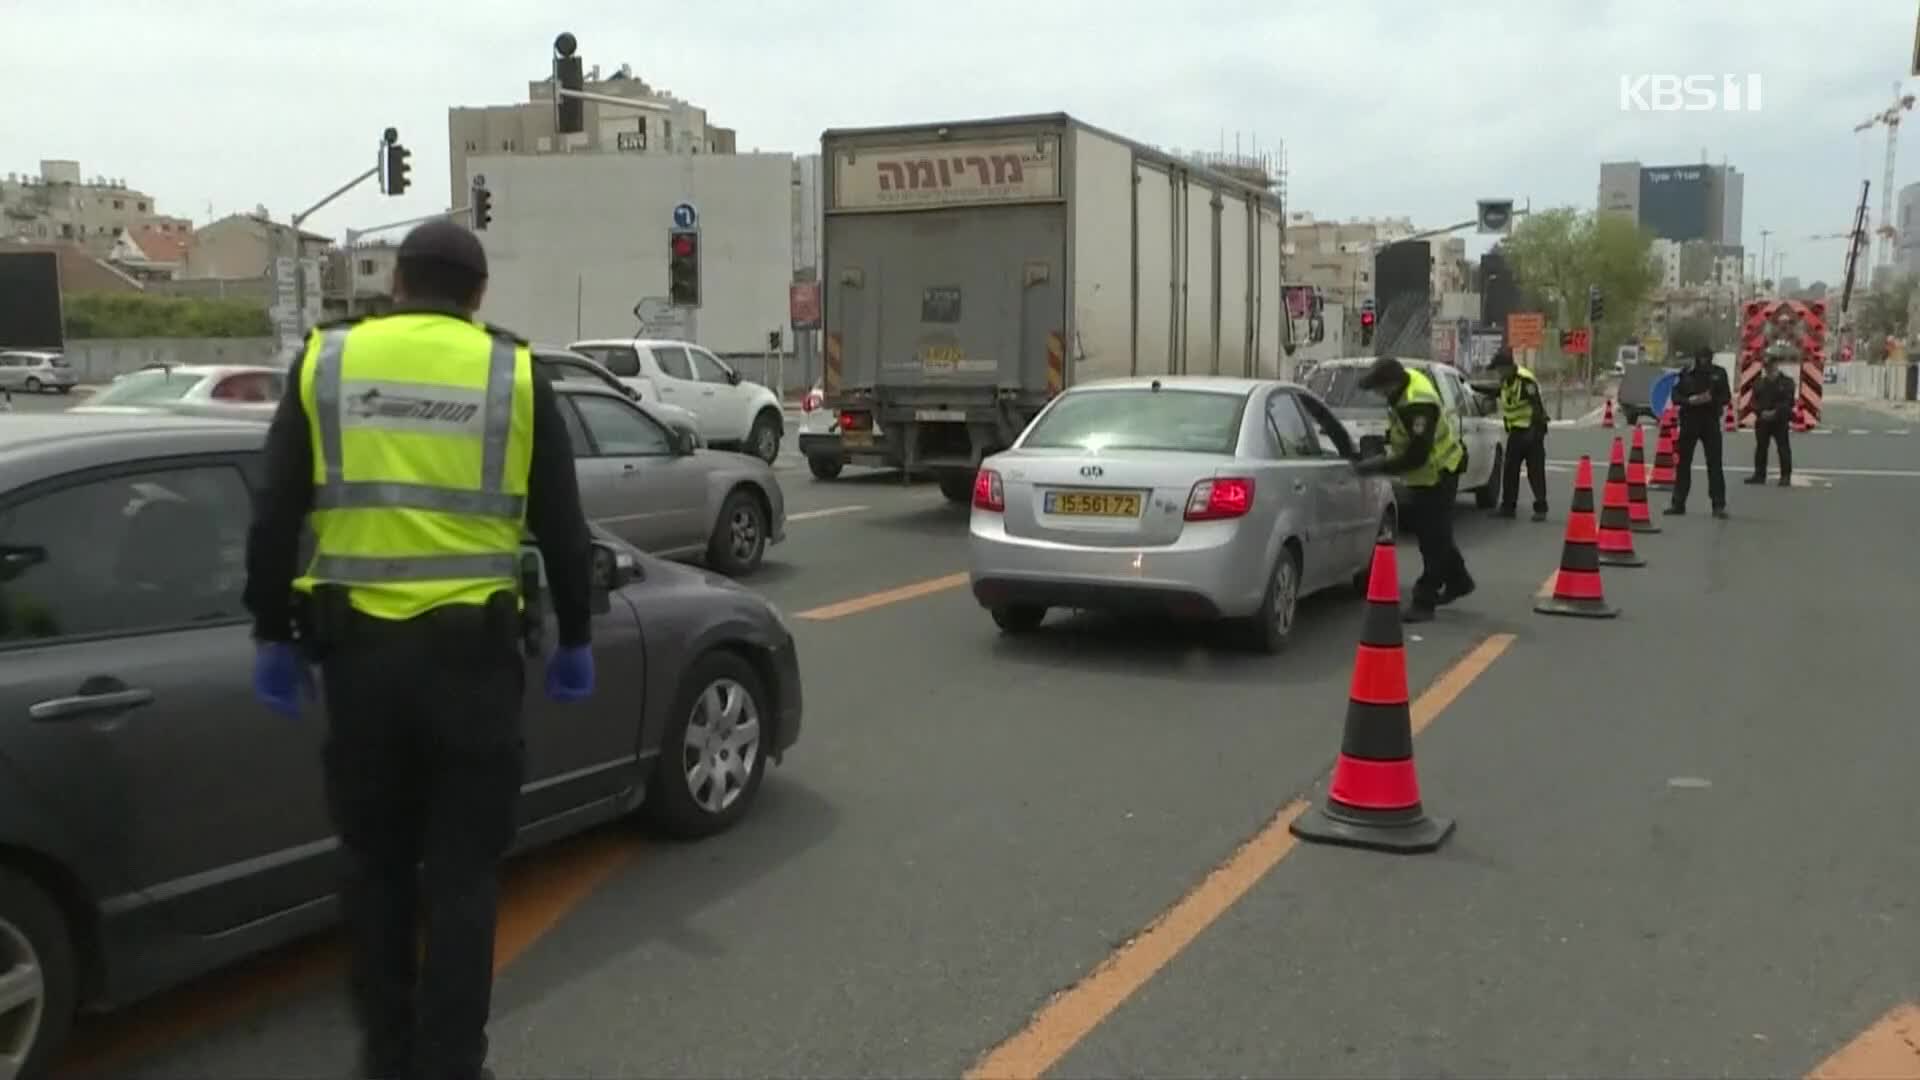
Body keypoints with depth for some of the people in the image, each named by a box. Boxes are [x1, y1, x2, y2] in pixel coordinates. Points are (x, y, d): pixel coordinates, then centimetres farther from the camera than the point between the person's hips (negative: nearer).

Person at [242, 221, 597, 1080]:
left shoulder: (326, 362, 5)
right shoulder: (514, 373, 2)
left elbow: (275, 518, 4)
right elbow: (563, 527, 4)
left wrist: (273, 636, 12)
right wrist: (574, 640, 13)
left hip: (358, 647, 2)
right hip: (473, 648, -1)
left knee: (376, 862, 17)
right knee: (463, 871, 8)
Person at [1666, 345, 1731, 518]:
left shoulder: (1718, 373, 1)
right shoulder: (1686, 374, 2)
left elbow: (1727, 397, 1)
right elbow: (1676, 396, 3)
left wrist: (1711, 399, -18)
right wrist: (1690, 400, -17)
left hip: (1711, 422, -1)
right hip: (1689, 421, 1)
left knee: (1714, 464, -4)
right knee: (1682, 463, 6)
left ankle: (1719, 505, -1)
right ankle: (1678, 503, 14)